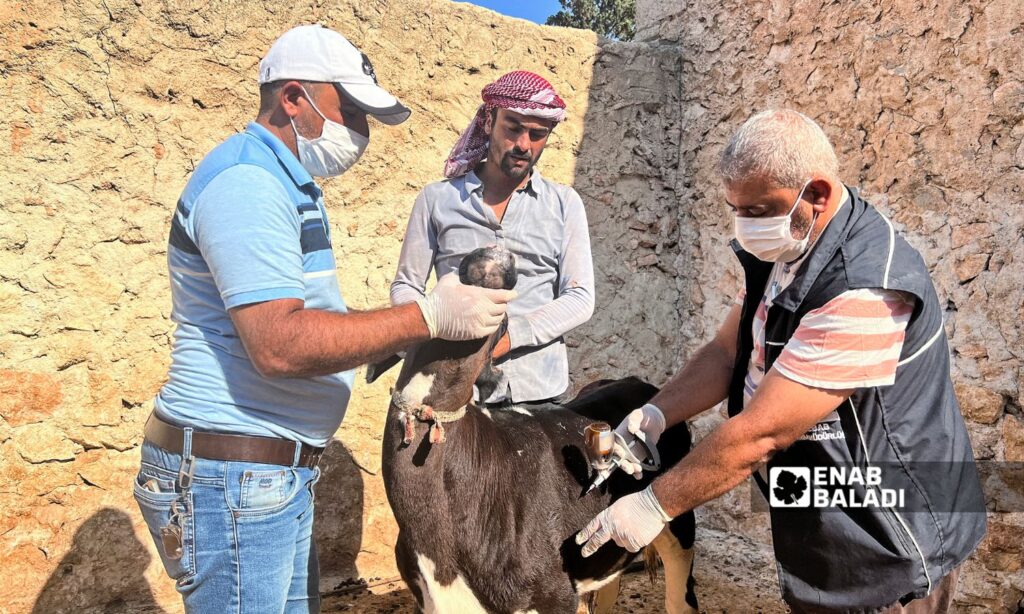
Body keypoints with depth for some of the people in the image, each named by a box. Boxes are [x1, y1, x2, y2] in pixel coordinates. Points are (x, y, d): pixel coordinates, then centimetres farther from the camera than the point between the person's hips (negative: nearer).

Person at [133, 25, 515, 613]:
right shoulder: (247, 180, -17)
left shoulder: (286, 183, 16)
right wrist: (430, 317, -24)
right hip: (232, 476, -10)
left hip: (280, 472, 10)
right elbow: (279, 345, -27)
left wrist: (411, 343, 8)